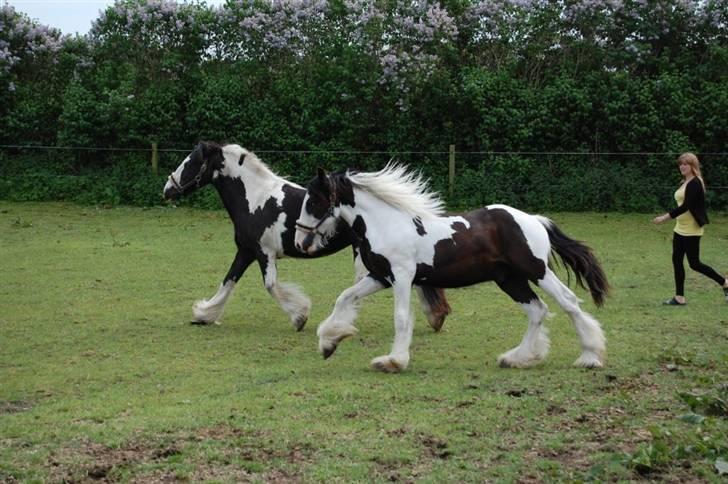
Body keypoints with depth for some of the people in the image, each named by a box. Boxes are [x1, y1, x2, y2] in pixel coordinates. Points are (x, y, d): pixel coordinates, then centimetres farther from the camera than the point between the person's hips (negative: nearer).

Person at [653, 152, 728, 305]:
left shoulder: (695, 183, -16)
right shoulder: (684, 183, 12)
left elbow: (686, 206, -24)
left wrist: (664, 217, -25)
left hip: (691, 231, -9)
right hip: (680, 229, 9)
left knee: (694, 264, -3)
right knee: (677, 261, 6)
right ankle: (679, 297, 11)